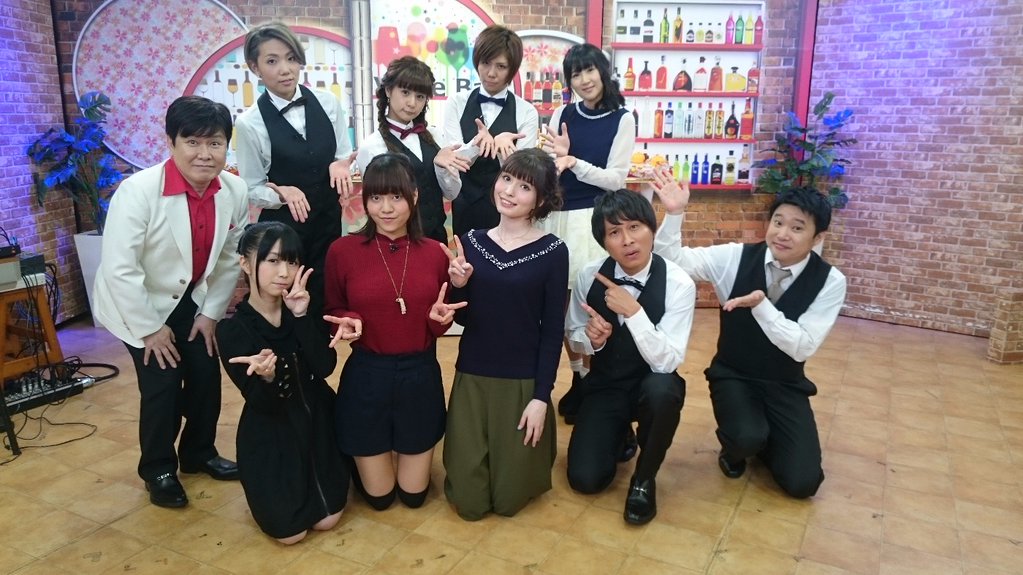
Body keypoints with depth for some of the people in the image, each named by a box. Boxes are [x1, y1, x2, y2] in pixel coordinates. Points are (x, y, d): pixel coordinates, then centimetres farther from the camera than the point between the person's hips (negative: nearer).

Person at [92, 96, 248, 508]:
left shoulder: (235, 191, -16)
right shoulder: (138, 191, -29)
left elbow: (230, 258, -3)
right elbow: (119, 269, -26)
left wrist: (211, 311, -2)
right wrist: (150, 328, -20)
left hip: (192, 299, 4)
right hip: (138, 304, -4)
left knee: (207, 376, 6)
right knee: (162, 386, -6)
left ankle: (199, 453, 32)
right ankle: (158, 470, 20)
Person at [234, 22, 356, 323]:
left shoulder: (327, 103, -4)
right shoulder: (250, 123, -12)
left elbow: (345, 157, 5)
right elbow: (251, 190, -5)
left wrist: (339, 167, -17)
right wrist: (282, 192, -25)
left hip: (328, 224, 3)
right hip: (281, 230, -3)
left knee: (325, 305, 14)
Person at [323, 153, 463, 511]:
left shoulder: (435, 253, -4)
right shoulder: (342, 251, -10)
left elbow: (440, 327, 4)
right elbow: (332, 312, 2)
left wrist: (440, 317, -19)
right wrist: (349, 323, -19)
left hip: (420, 375, 2)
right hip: (366, 376, -1)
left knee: (414, 494, 15)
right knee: (378, 496, 12)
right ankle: (360, 459, 44)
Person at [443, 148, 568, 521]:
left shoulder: (552, 251, -8)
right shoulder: (472, 242, 0)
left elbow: (552, 329, -7)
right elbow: (460, 318, 5)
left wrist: (541, 396, -10)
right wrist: (458, 286, -15)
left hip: (523, 382, -2)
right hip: (471, 378, 3)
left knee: (508, 499, 8)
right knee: (468, 503, 7)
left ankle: (536, 450, 37)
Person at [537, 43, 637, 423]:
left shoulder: (622, 120, -2)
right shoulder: (561, 116, 8)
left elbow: (616, 179, -7)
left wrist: (572, 162, -15)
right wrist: (558, 156, -14)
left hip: (596, 220, -4)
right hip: (559, 217, 4)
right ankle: (579, 378, 25)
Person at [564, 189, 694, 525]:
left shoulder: (678, 283, -20)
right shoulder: (589, 276, -11)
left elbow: (667, 363, -25)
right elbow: (572, 337, 3)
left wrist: (633, 310, -36)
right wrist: (590, 338, -21)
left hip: (652, 387, -2)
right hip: (604, 385, 2)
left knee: (662, 390, -38)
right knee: (585, 479, -14)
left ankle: (644, 478, -8)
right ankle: (620, 434, 22)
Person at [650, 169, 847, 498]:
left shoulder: (830, 282, -13)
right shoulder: (736, 257, -12)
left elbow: (803, 347, -20)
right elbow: (672, 261, -16)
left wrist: (761, 305, -33)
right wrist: (675, 213, -32)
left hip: (785, 385, 1)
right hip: (733, 375, -1)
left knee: (801, 481, -12)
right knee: (746, 438, -30)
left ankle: (762, 438, 21)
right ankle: (737, 444, 8)